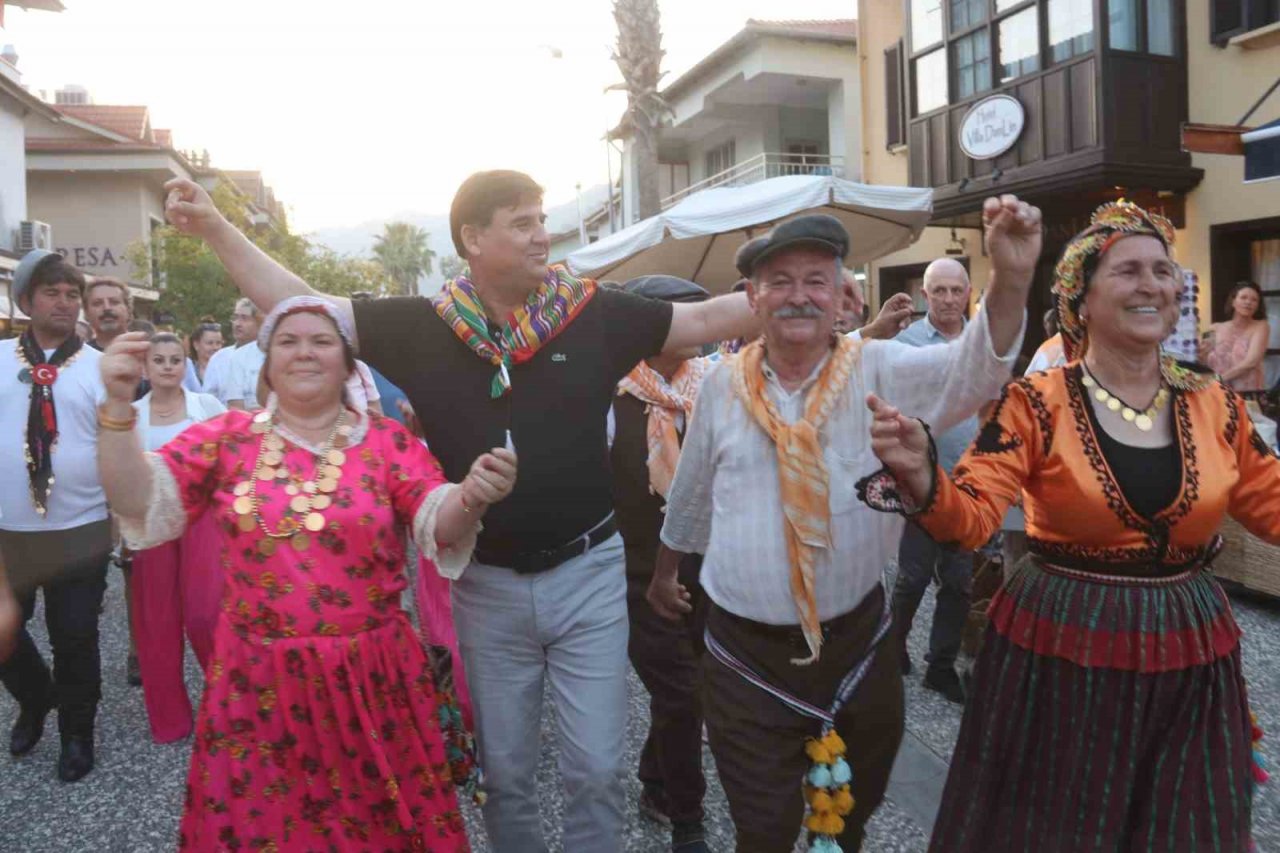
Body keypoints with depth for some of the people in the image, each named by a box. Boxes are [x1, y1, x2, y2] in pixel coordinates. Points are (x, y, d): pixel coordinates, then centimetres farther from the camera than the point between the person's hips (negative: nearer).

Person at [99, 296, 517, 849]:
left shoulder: (387, 441, -2)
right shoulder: (227, 438, 1)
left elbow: (440, 529, -10)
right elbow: (139, 505, -5)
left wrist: (472, 496, -33)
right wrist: (118, 405, -18)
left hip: (371, 678, 0)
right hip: (258, 681, 1)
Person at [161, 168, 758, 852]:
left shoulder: (594, 314, -6)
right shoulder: (420, 327, -5)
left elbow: (707, 318, -2)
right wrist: (216, 228, -6)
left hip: (587, 573, 0)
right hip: (485, 583, 1)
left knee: (597, 770, 11)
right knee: (504, 773, 19)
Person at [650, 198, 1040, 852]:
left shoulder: (879, 371, -7)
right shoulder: (723, 383, -1)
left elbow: (973, 370, -24)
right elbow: (691, 491, 12)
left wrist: (1010, 279, -42)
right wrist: (665, 570, 24)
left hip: (856, 643, 1)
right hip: (745, 654, 0)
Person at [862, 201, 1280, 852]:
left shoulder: (1216, 405, 2)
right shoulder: (1037, 403, -11)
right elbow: (971, 516, -18)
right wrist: (919, 477, -38)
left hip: (1187, 653, 4)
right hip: (1061, 649, -4)